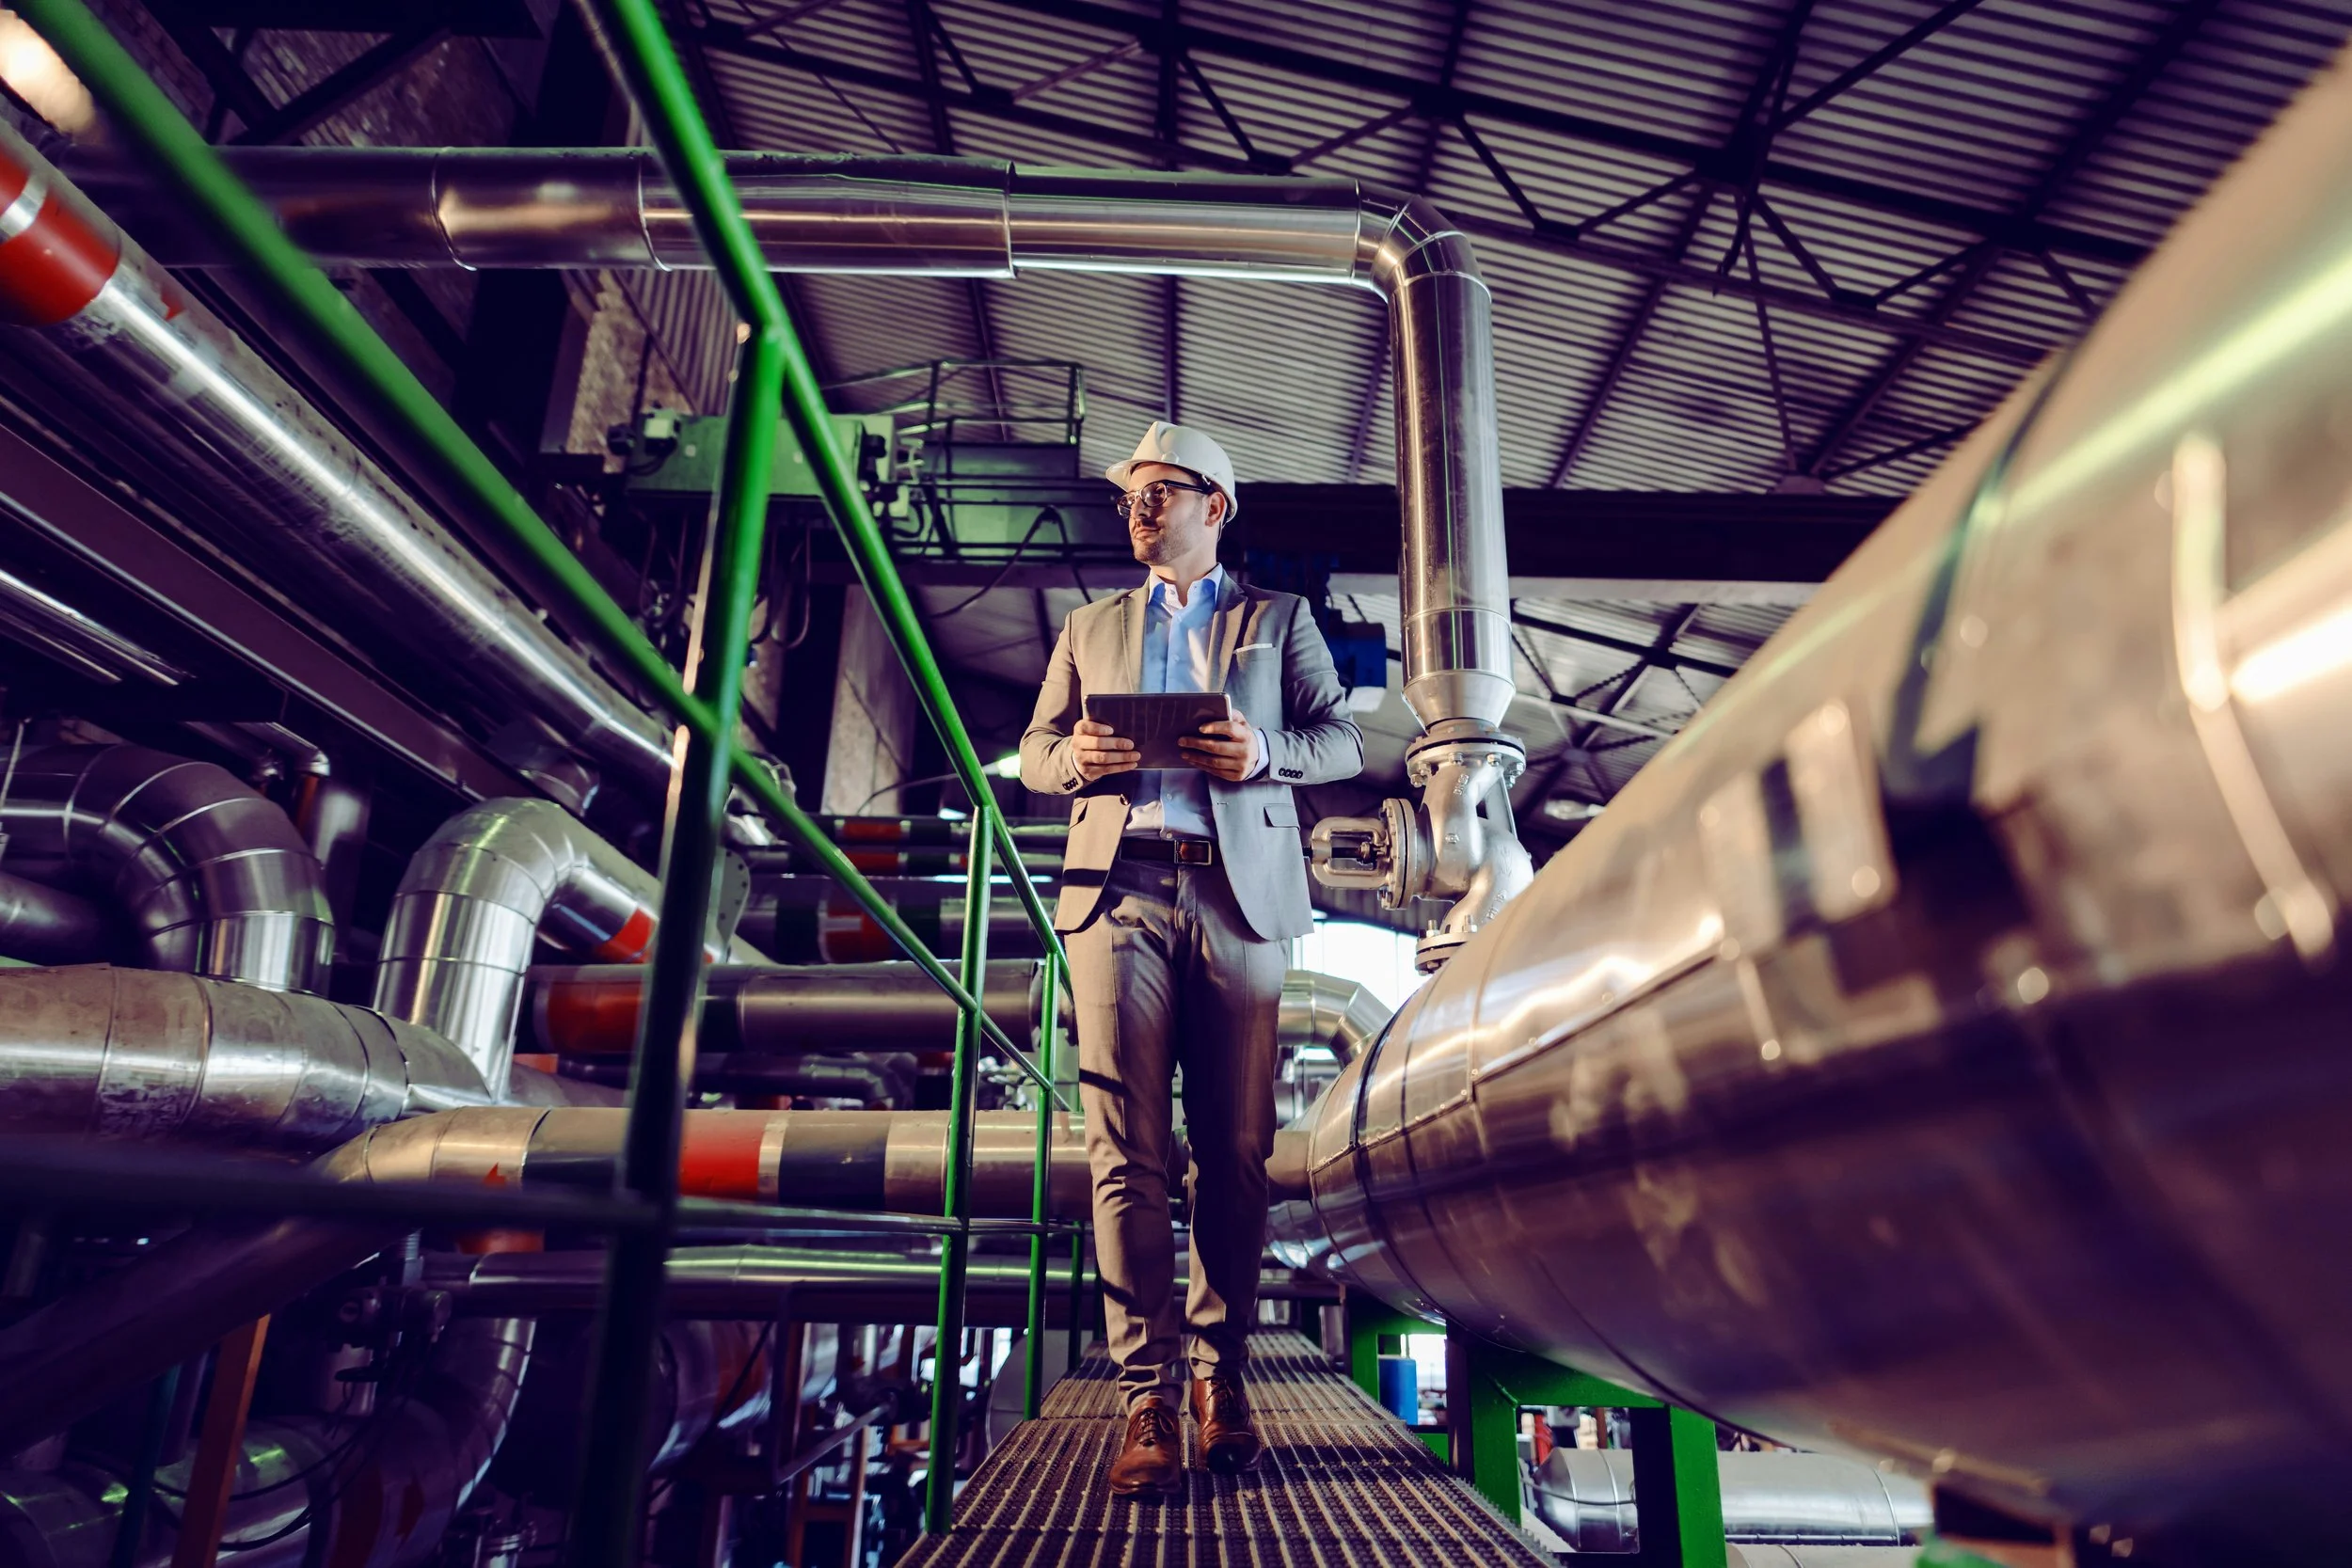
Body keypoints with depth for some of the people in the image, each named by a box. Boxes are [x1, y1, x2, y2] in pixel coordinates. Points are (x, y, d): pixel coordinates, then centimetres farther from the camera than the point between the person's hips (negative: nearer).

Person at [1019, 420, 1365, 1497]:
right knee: (1128, 1153, -5)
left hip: (1240, 894, -1)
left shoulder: (1279, 620, 18)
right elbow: (1035, 753, 20)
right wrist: (1076, 756, -4)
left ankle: (1221, 1375, 15)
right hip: (1119, 891, 1)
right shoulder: (1090, 629, 24)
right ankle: (1149, 1399, 1)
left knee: (1236, 1152, 1)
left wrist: (1267, 750, -10)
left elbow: (1342, 740, 11)